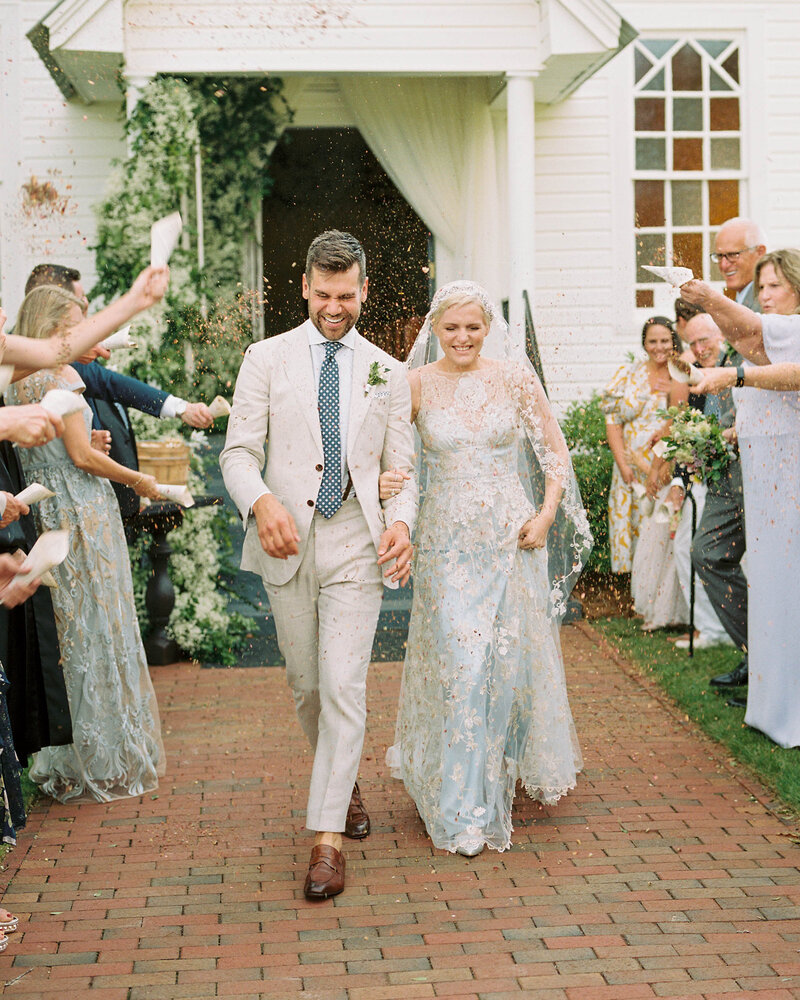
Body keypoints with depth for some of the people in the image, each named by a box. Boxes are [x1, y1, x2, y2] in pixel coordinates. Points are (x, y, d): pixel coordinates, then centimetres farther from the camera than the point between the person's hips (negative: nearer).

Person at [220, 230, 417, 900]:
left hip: (356, 544, -1)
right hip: (286, 543, 1)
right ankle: (344, 783, 39)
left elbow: (402, 466, 8)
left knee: (343, 686, -9)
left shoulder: (387, 372, 9)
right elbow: (238, 452, -2)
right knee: (306, 684, 13)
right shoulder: (266, 359, 4)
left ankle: (327, 838, -6)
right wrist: (262, 501, -23)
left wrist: (402, 521, -13)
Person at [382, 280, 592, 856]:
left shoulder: (516, 379, 1)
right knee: (458, 662, -5)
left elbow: (557, 453, 6)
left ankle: (517, 762, 35)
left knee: (514, 655, 6)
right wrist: (382, 479, -25)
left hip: (512, 536, 1)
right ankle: (463, 808, 5)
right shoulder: (417, 385, 0)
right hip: (447, 541, -1)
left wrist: (545, 516, -5)